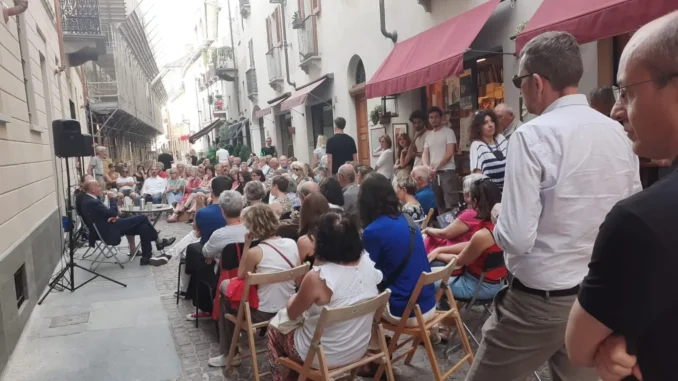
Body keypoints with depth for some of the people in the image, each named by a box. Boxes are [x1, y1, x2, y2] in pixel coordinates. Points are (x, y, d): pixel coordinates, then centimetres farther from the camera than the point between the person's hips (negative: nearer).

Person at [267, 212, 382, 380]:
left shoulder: (317, 278, -29)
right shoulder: (369, 264, -12)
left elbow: (292, 313, -10)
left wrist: (295, 297, 8)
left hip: (323, 357, -5)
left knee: (274, 329, 21)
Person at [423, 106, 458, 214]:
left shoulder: (448, 132, -1)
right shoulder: (428, 135, 16)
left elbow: (450, 153, -10)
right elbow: (425, 153, 12)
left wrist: (436, 167, -12)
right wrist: (427, 167, -8)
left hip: (447, 171, -6)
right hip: (433, 173, 6)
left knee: (451, 203, -11)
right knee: (439, 203, 10)